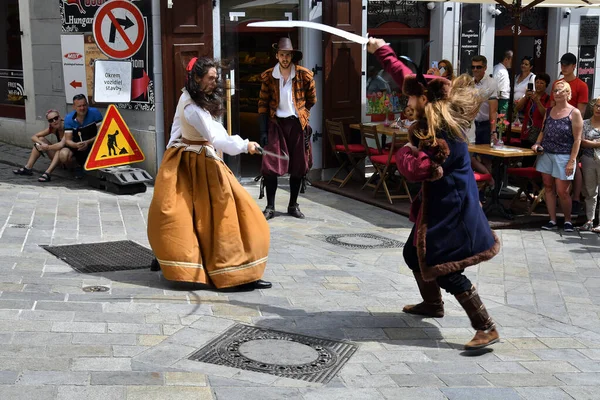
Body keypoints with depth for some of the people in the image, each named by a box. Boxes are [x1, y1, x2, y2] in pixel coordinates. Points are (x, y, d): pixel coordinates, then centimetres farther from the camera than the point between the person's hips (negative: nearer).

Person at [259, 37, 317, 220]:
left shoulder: (304, 75, -3)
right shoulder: (268, 76, -1)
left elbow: (311, 100, 11)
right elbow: (263, 104, 1)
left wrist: (302, 116, 10)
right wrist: (263, 131, -4)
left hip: (297, 124, 1)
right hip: (276, 124, -1)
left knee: (298, 166, 7)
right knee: (270, 165, -6)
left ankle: (293, 205, 21)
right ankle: (270, 207, 4)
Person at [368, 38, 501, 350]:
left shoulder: (441, 132, -25)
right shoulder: (440, 114, 3)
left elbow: (417, 169, -30)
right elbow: (406, 76, 13)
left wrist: (405, 152, -9)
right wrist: (382, 52, 19)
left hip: (450, 208, -10)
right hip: (440, 203, 10)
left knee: (446, 269, -11)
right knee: (414, 253, 22)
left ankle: (486, 328, -8)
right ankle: (432, 304, 42)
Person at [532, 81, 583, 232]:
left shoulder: (574, 113, -6)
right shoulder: (549, 111, 9)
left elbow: (577, 139, -8)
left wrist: (572, 161, -13)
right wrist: (538, 143, 1)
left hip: (563, 157, -5)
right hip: (546, 154, 5)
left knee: (562, 191, -3)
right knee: (548, 188, 6)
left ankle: (568, 220, 16)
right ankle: (552, 220, 13)